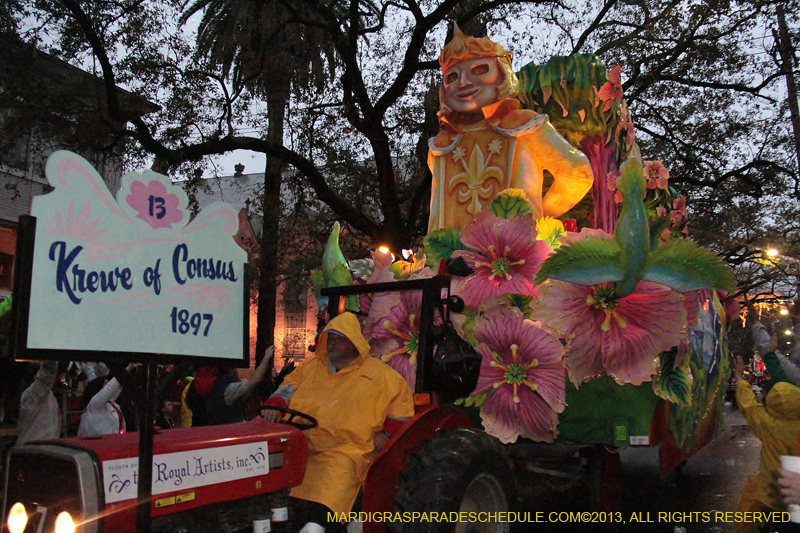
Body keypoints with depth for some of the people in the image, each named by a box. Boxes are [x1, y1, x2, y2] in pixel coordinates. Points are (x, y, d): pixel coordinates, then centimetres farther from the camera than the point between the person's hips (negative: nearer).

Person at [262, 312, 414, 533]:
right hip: (300, 440, 4)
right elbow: (290, 387, 22)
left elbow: (403, 398, 11)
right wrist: (275, 405, 1)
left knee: (334, 472, -33)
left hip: (345, 449, -4)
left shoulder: (378, 372, 11)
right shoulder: (311, 365, 23)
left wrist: (386, 432, 3)